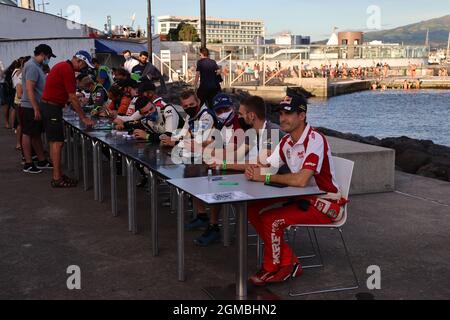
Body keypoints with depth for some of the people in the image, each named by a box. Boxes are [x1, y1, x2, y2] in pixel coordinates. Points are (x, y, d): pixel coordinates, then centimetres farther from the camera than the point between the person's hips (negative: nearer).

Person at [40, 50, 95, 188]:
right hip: (52, 107, -10)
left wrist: (81, 114, 17)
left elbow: (68, 96, 18)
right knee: (57, 142, -8)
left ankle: (58, 174, 19)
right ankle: (57, 179, -5)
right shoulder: (67, 70, -16)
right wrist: (84, 118, -12)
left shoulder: (63, 66, 15)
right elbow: (73, 98, -17)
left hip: (49, 106, 10)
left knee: (56, 142, 13)